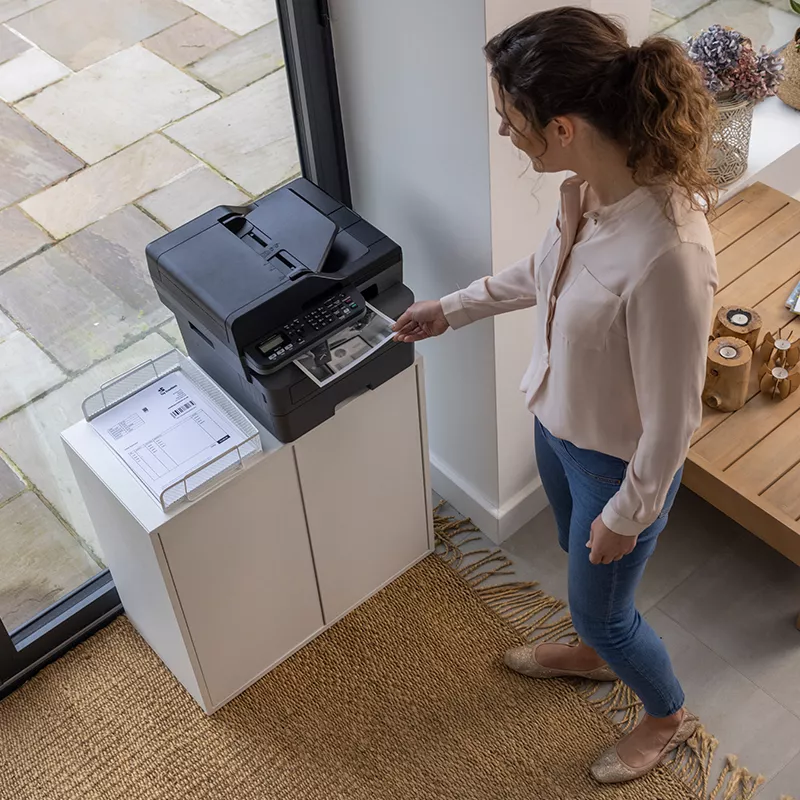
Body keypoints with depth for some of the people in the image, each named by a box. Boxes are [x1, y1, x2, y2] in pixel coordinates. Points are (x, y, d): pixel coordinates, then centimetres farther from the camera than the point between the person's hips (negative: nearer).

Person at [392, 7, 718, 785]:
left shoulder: (666, 254, -41)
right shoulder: (589, 184, -16)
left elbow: (672, 418, -28)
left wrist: (626, 515, -14)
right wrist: (453, 308, 14)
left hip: (617, 460, -7)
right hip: (557, 423, 7)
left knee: (600, 606, 19)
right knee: (582, 567, 33)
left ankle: (669, 716, 51)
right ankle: (597, 652, 66)